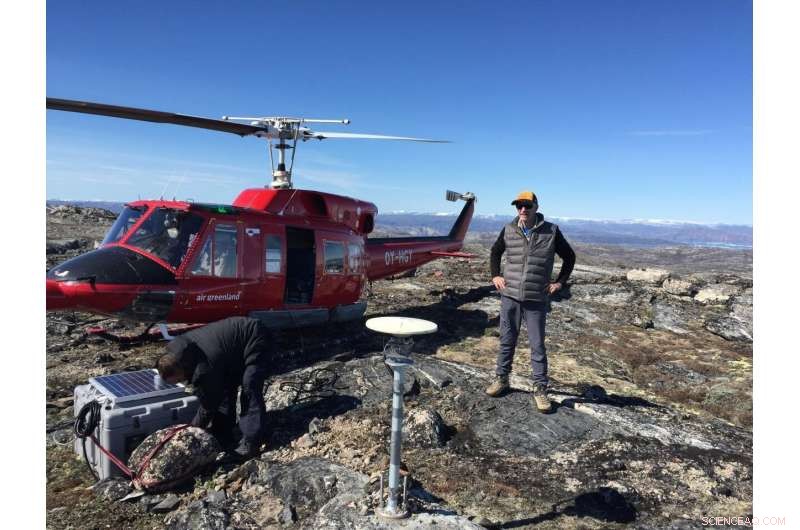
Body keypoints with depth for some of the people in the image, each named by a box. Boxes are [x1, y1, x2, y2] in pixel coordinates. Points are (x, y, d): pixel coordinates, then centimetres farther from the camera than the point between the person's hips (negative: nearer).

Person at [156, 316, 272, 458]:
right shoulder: (178, 346, -6)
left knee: (249, 391, -17)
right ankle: (223, 436, 19)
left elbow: (208, 407, -15)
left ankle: (251, 442, -13)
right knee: (224, 388, 10)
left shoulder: (204, 370, -30)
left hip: (256, 341, -10)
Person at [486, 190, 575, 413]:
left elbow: (569, 257, 8)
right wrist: (495, 275, 8)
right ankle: (501, 379, 28)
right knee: (507, 341, 12)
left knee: (538, 345, 4)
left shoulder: (551, 231, -4)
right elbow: (495, 252, 19)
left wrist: (560, 282, 3)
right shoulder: (508, 230, 1)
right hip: (509, 296, 2)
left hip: (537, 300, -2)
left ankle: (540, 389, 15)